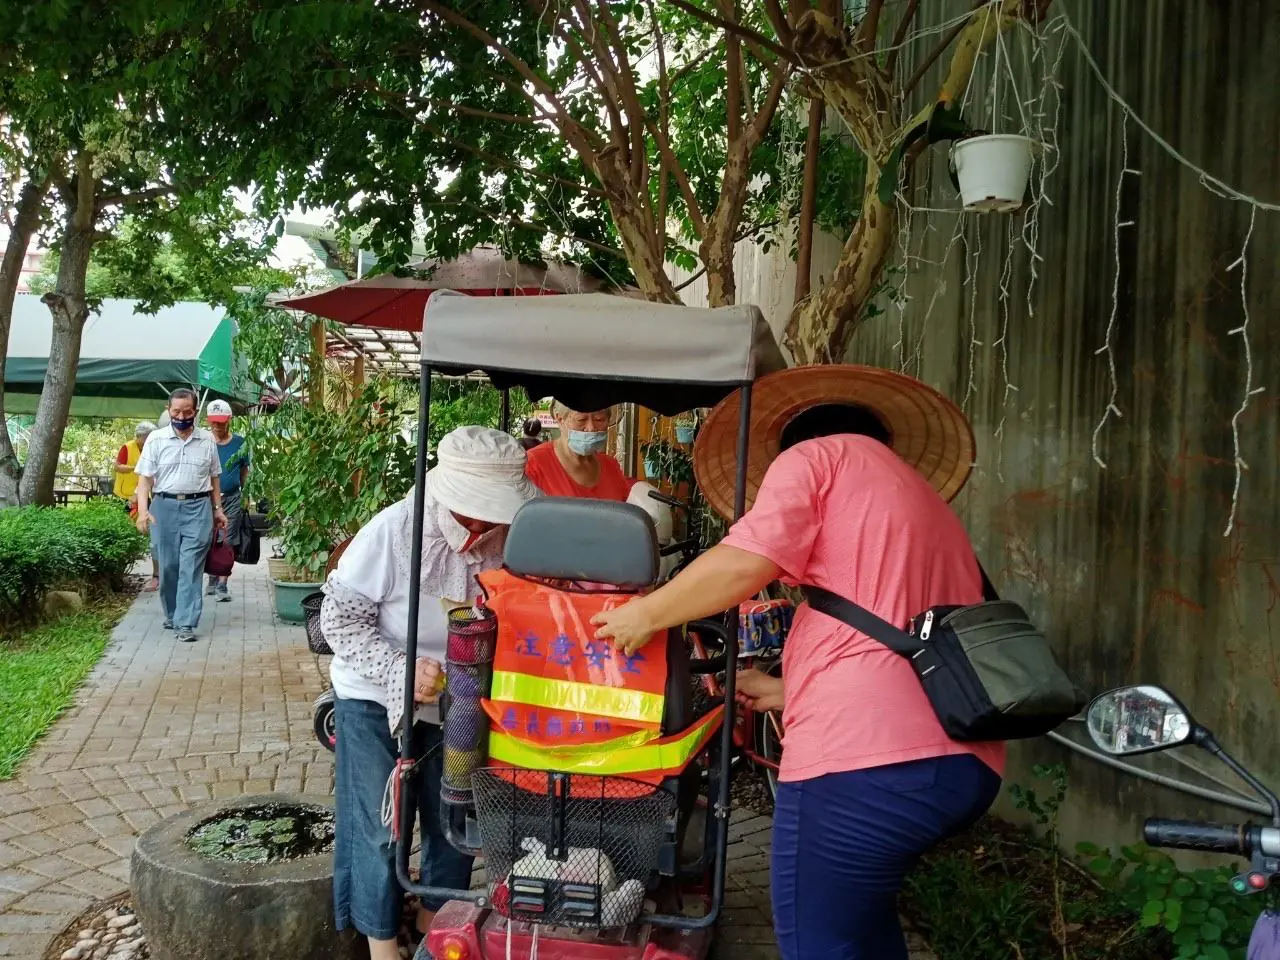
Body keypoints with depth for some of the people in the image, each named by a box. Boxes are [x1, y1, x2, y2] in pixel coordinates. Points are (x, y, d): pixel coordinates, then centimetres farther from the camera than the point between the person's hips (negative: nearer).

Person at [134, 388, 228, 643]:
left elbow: (214, 478, 13)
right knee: (167, 566, 9)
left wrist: (218, 509, 10)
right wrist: (143, 510, -14)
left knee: (191, 567, -6)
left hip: (198, 507, 0)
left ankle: (186, 623, -7)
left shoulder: (207, 440, 6)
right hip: (165, 506, 1)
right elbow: (145, 478, -2)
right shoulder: (156, 439, 2)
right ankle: (172, 614, 27)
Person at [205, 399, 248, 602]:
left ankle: (222, 586, -3)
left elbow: (244, 471, 11)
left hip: (232, 498, 0)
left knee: (228, 542, -3)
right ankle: (213, 580, 25)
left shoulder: (239, 442, 4)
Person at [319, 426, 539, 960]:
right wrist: (399, 669, -29)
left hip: (455, 703, 4)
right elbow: (338, 619, -18)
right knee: (381, 826, 2)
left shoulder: (505, 541, -15)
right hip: (375, 699, -4)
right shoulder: (394, 531, -25)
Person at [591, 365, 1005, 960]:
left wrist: (645, 614, 5)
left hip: (866, 754, -9)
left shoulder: (819, 455, 6)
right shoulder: (929, 503, 30)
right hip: (967, 761, 9)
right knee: (859, 911, 28)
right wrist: (788, 691, 32)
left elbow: (744, 564, -9)